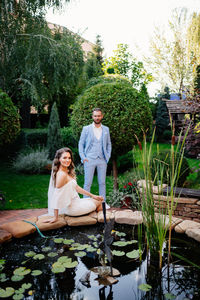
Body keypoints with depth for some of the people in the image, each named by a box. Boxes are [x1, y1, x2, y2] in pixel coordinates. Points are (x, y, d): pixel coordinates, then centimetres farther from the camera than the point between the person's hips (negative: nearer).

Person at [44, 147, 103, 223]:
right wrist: (55, 217, -25)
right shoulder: (61, 174, -25)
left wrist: (92, 196, 14)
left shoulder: (67, 172, 5)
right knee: (99, 202, 11)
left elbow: (76, 187, 14)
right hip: (71, 208, -9)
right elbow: (57, 196, -27)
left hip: (74, 202, 9)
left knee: (98, 199, 23)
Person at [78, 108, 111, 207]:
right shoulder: (86, 129, 3)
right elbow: (81, 143, 5)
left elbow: (109, 144, 18)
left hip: (102, 160, 3)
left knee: (102, 182, 7)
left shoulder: (106, 129, 11)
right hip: (89, 160, -2)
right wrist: (83, 157, -5)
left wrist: (108, 156, 6)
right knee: (87, 183, -1)